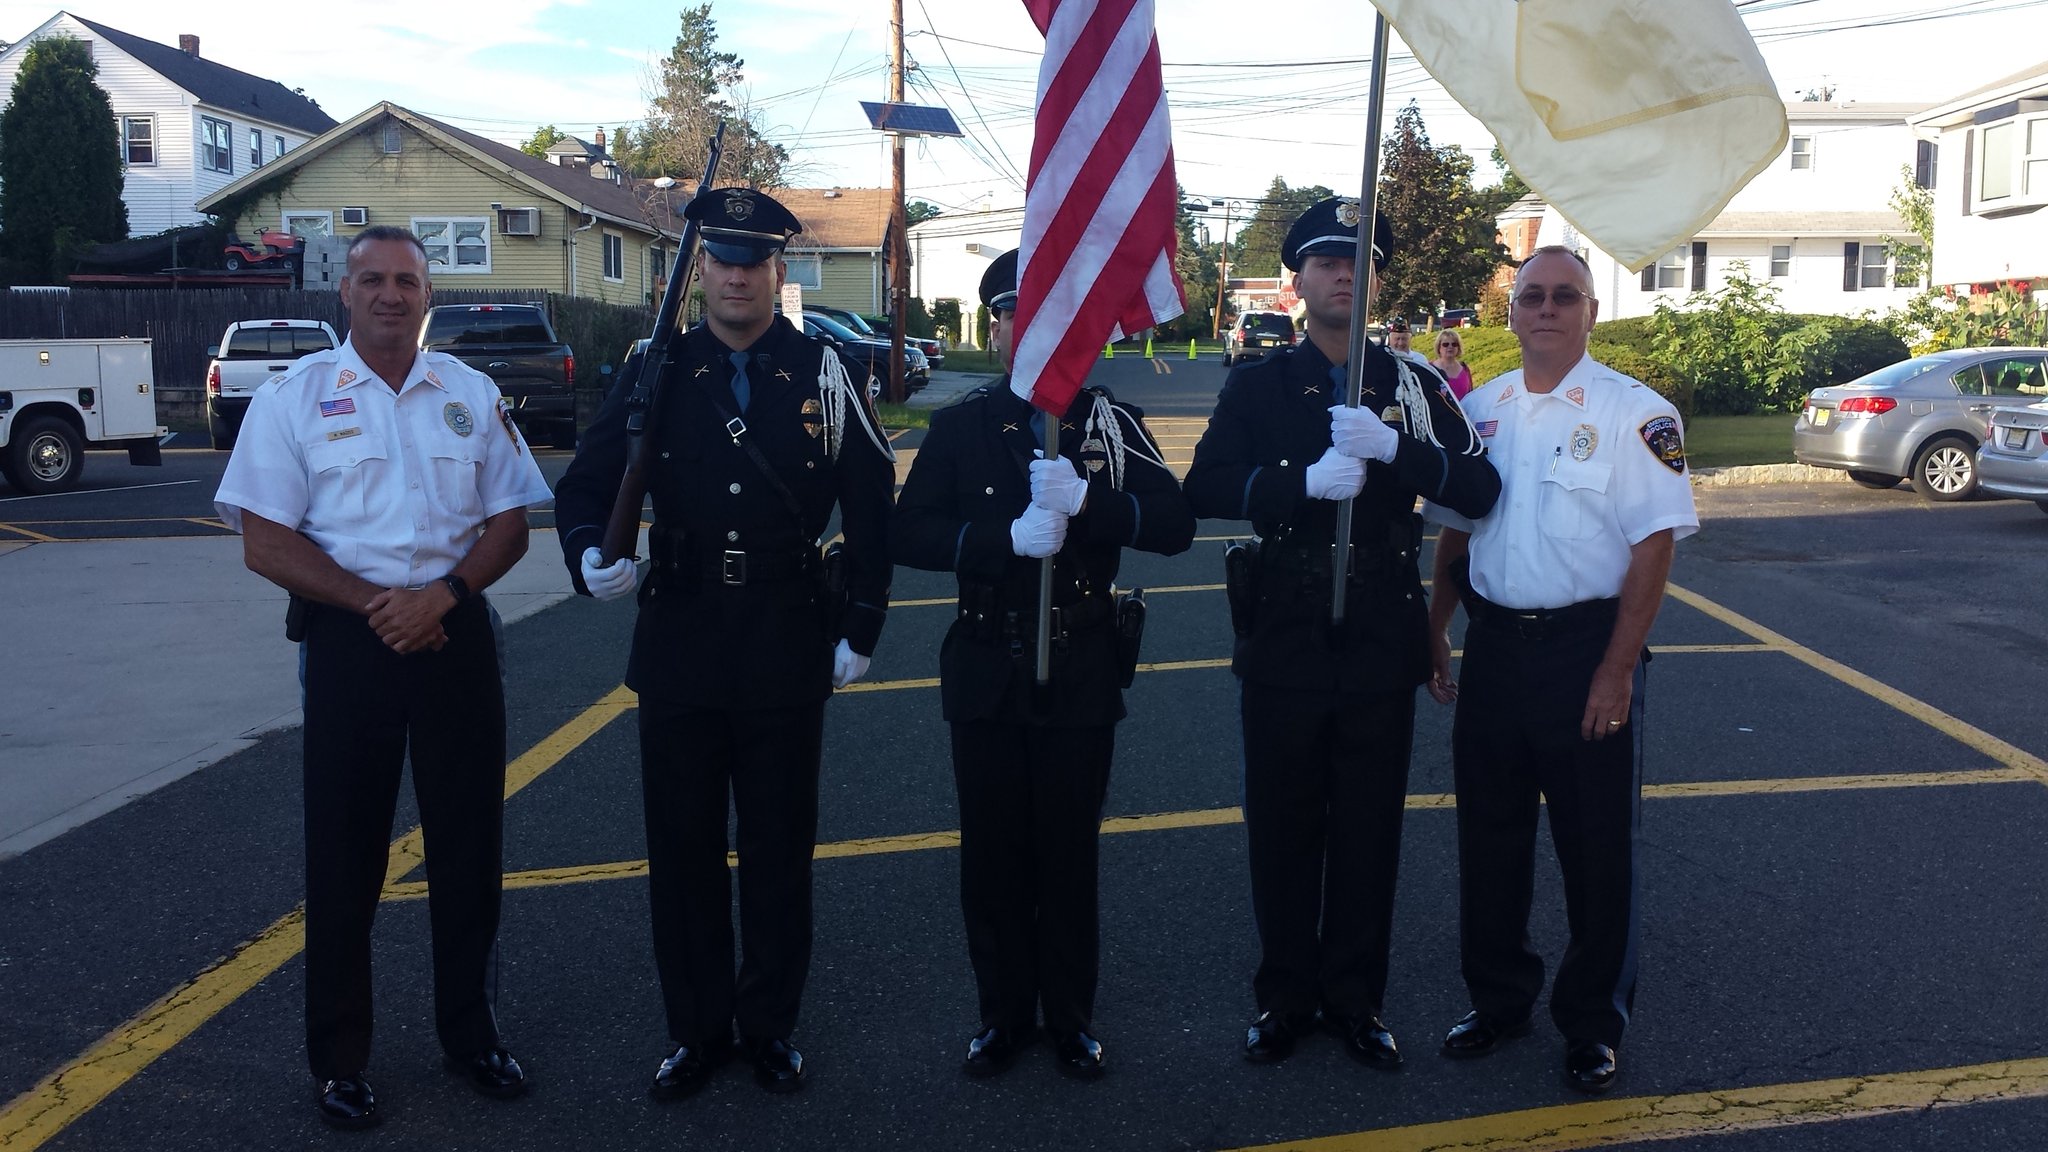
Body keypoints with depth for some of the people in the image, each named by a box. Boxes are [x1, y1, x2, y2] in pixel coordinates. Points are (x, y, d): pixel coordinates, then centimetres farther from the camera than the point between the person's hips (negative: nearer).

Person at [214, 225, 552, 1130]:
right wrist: (375, 603, -14)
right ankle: (338, 1058, 21)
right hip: (348, 639, -2)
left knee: (469, 842, 9)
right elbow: (264, 543, -4)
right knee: (344, 851, 6)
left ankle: (470, 1031, 25)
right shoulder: (294, 397, 0)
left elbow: (510, 523, 6)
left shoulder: (472, 395, 7)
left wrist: (443, 593, -11)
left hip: (456, 635, 2)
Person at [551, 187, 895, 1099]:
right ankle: (695, 1030, 28)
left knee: (779, 849, 11)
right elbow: (584, 484, 4)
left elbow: (872, 508, 1)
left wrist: (861, 629, -2)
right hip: (678, 646, 2)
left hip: (790, 649, -1)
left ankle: (769, 1026, 29)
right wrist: (589, 553, -17)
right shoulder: (656, 374, 3)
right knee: (682, 849, 10)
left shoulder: (825, 375, -1)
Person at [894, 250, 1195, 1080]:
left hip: (1082, 672, -1)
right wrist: (1007, 536, -22)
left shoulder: (1110, 421, -1)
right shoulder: (959, 427, 2)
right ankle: (1003, 1013, 28)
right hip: (986, 670, 1)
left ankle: (1071, 1017, 27)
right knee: (993, 853, 10)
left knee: (1070, 851, 10)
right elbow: (911, 534, -8)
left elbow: (1175, 525, -9)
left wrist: (1086, 500, -25)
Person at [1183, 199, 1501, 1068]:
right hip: (1283, 641, 0)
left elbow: (1480, 489, -6)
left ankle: (1356, 999, 28)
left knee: (1369, 829, 11)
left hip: (1383, 644, 1)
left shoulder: (1414, 383, 3)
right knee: (1283, 828, 9)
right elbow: (1204, 488, -9)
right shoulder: (1258, 383, 2)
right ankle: (1284, 997, 26)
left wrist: (1393, 449, -22)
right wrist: (1305, 480, -23)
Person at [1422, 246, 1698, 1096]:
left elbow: (1654, 544, -11)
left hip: (1587, 645, -4)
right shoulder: (1479, 411, 8)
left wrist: (1617, 669, -15)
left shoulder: (1636, 414, -7)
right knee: (1490, 832, 13)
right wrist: (1434, 634, 9)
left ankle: (1593, 1021, 24)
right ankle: (1499, 997, 30)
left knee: (1597, 845, 6)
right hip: (1493, 644, 5)